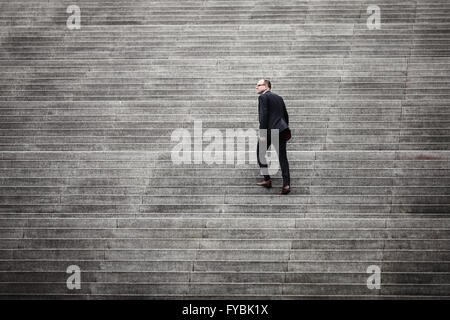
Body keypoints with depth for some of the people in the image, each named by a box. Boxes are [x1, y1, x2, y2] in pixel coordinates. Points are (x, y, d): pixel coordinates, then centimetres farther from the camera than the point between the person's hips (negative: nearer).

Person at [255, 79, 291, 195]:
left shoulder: (263, 97, -2)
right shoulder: (278, 97, 21)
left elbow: (264, 116, -13)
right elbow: (286, 116, 21)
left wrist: (262, 134, -15)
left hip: (269, 130, -6)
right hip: (281, 129, 6)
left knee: (260, 155, 13)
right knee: (282, 158, 3)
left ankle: (267, 180, 12)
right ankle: (286, 184, -7)